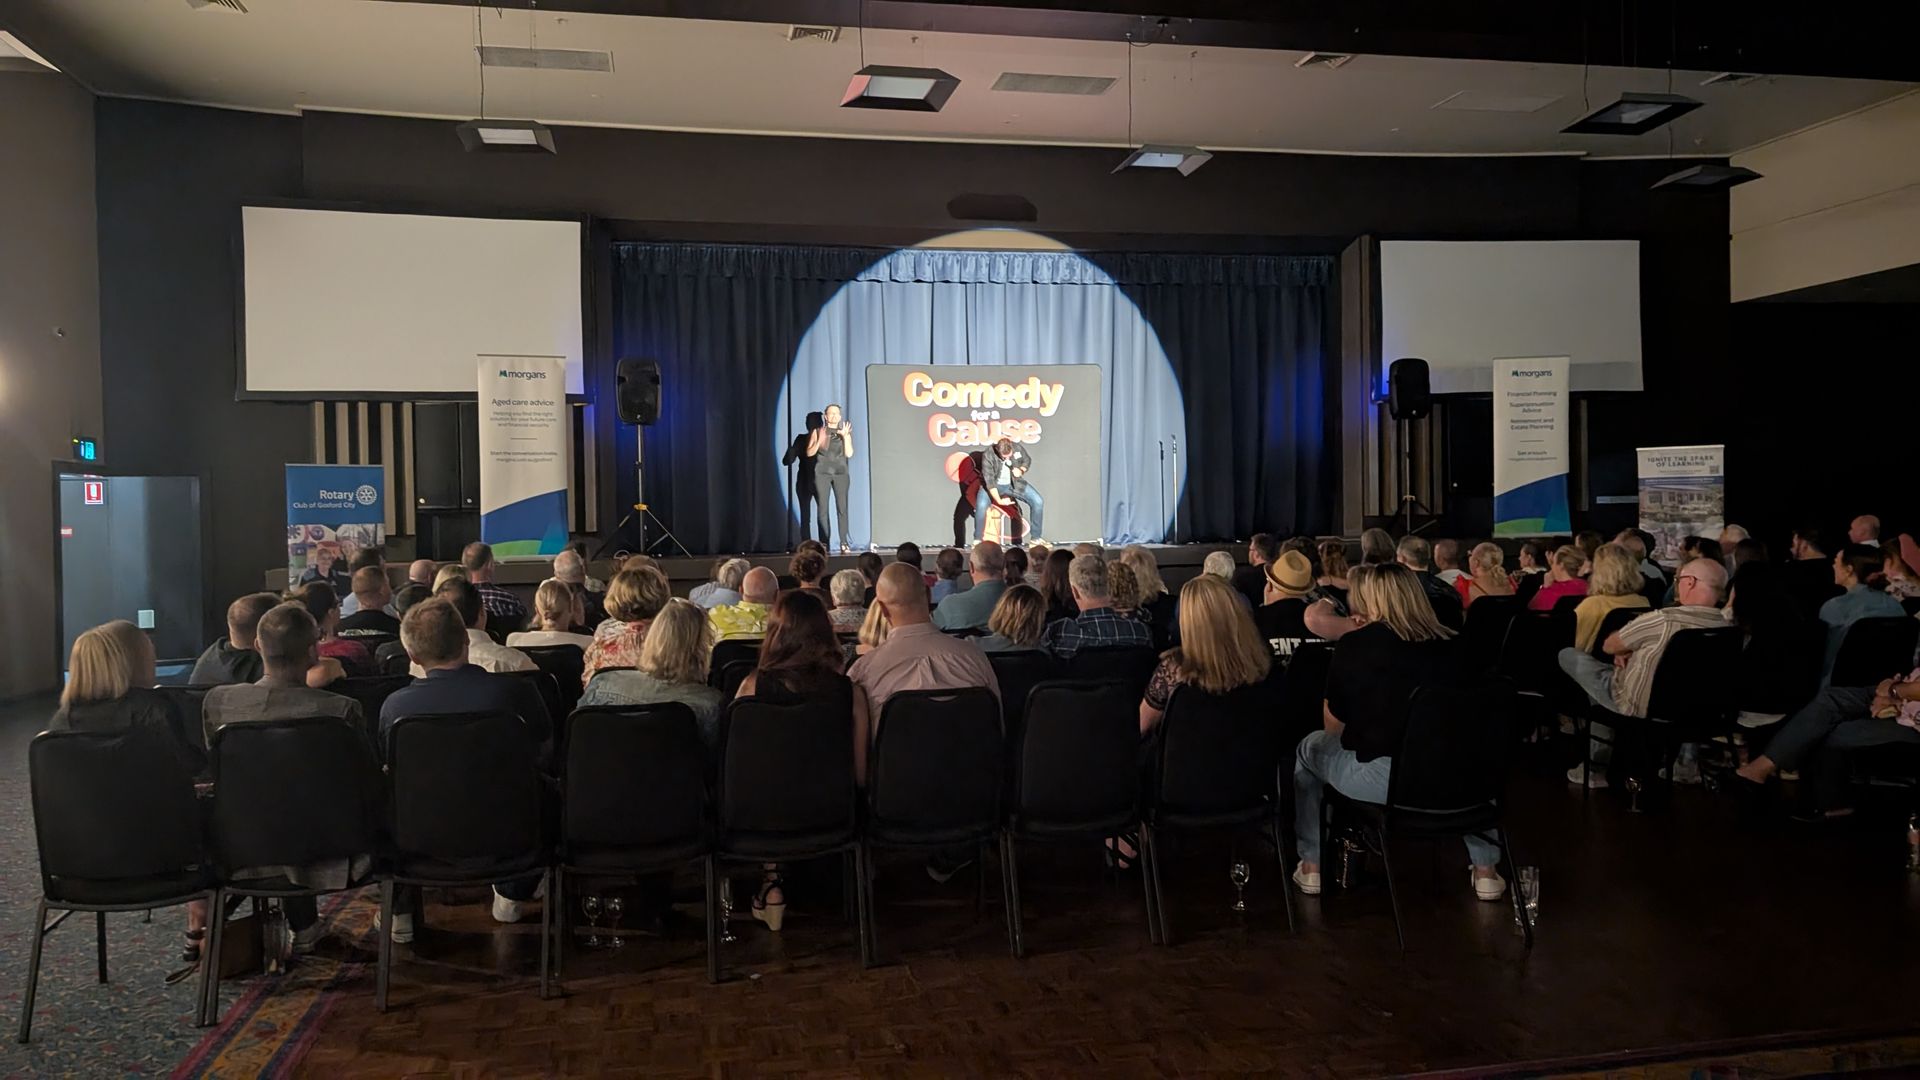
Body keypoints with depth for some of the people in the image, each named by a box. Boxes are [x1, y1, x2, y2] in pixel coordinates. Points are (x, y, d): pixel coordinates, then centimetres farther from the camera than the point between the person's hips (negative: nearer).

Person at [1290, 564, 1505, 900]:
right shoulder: (1450, 644, 6)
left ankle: (1311, 866, 28)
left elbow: (1334, 727, 4)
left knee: (1308, 749, 27)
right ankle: (1485, 870, 34)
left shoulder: (1356, 645, -4)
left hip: (1377, 777, -3)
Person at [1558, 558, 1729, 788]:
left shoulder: (1663, 619, -29)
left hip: (1637, 707, -6)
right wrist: (1631, 651, 2)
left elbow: (1608, 646, -12)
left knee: (1568, 655, 8)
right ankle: (1604, 760, 27)